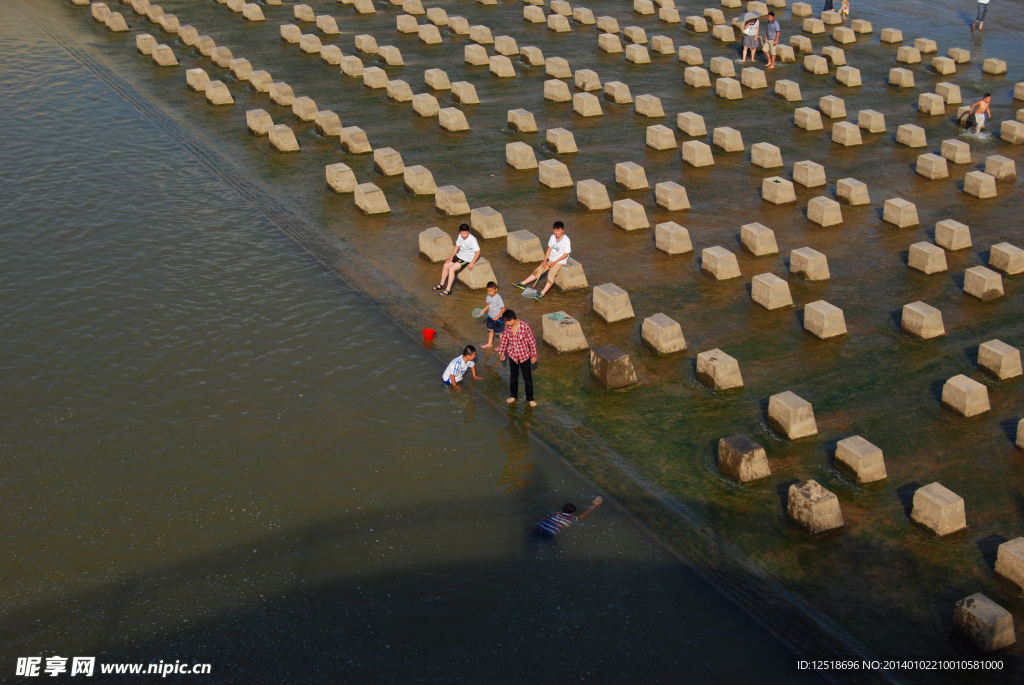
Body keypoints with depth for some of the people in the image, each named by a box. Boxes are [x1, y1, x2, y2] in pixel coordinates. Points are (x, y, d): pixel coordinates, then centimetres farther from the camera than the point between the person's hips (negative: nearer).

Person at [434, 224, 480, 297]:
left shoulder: (472, 239, -24)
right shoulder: (460, 236, -2)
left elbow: (478, 251, -23)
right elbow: (457, 246, 12)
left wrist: (472, 263, -24)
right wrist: (451, 256, 5)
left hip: (467, 259, -8)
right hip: (460, 255, 8)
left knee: (451, 268, -20)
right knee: (446, 265, 1)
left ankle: (448, 289, -16)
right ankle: (441, 284, 19)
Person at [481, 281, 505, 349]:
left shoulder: (498, 298, -26)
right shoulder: (488, 296, -5)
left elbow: (503, 309, -22)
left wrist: (497, 317, -24)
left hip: (498, 318, -7)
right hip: (490, 317, 7)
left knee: (500, 332, 7)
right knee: (490, 330, 21)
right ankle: (489, 344, 37)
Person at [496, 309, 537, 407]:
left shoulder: (525, 326, -25)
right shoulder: (507, 327, -11)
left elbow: (532, 341, -16)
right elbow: (504, 340, 5)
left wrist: (534, 355, -11)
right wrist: (501, 353, 13)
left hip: (524, 355, -4)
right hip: (512, 355, 4)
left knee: (527, 377, 8)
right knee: (513, 376, 19)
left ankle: (530, 399, 25)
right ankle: (513, 396, 39)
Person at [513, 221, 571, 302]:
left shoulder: (566, 240, -19)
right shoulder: (553, 237, 0)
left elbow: (566, 254, -16)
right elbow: (549, 249, 5)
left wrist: (555, 262, -19)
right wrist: (545, 260, -5)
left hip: (559, 261, -7)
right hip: (550, 259, 7)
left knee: (551, 275, -25)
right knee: (538, 270, 0)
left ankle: (542, 294, -38)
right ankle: (522, 284, 3)